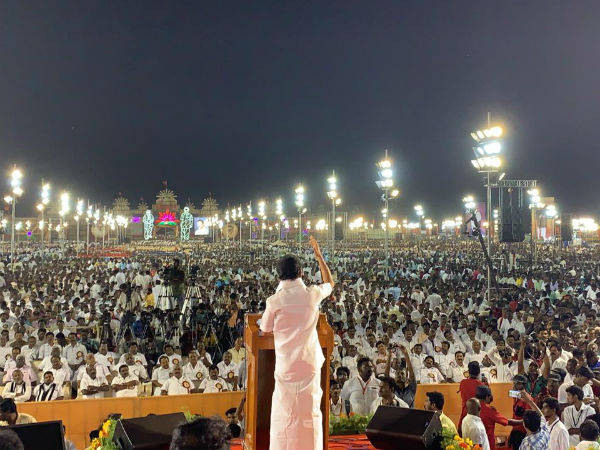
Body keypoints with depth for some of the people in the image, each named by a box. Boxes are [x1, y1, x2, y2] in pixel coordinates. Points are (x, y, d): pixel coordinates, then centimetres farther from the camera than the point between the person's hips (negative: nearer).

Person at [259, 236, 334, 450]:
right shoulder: (312, 294, -4)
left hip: (286, 364, -2)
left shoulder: (275, 300, -11)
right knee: (310, 410, 10)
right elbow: (330, 284, 18)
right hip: (310, 362, 2)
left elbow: (265, 329, 2)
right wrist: (319, 256, 23)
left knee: (285, 412, 7)